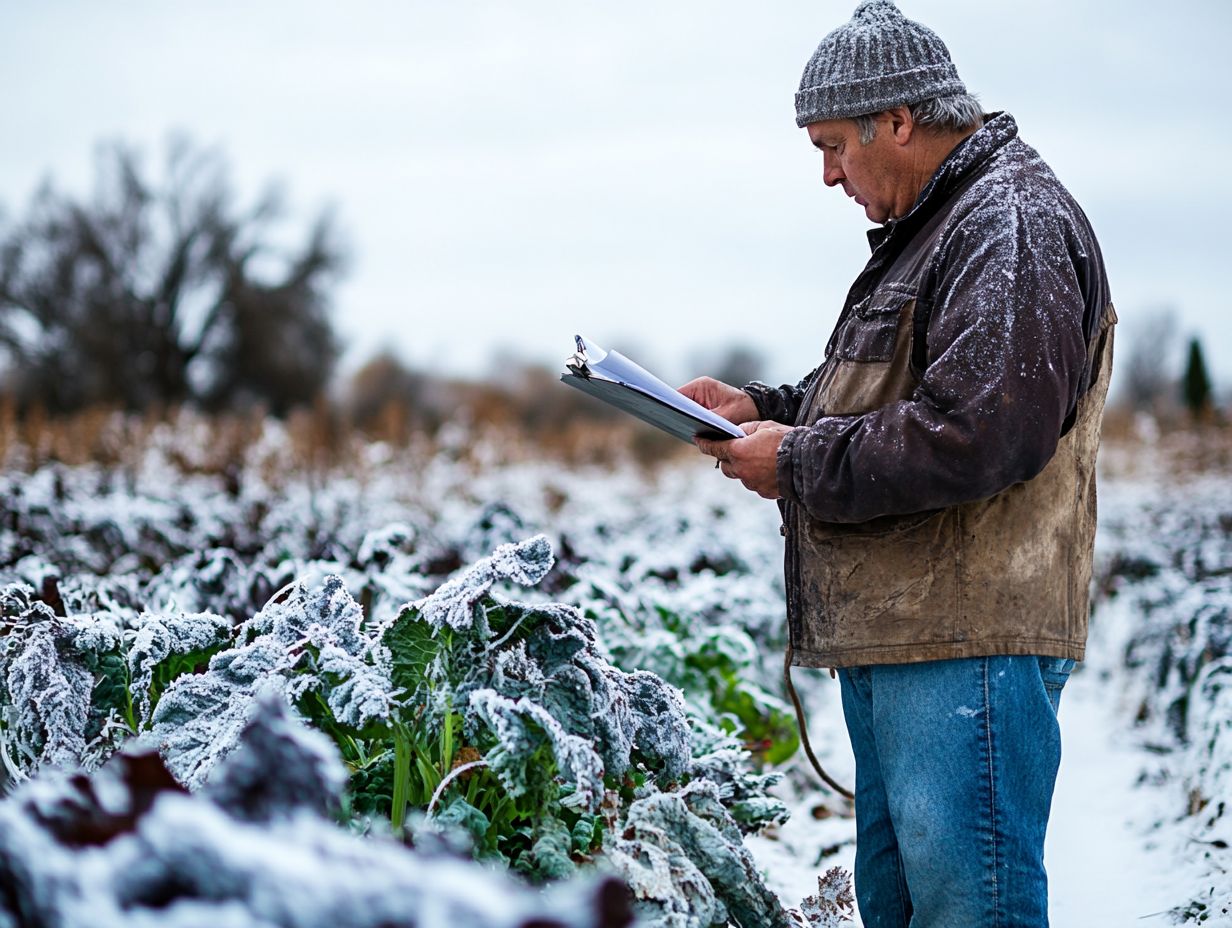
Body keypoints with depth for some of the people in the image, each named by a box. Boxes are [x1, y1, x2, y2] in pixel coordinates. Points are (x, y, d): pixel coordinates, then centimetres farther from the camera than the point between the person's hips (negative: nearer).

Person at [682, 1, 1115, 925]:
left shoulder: (1010, 226, -13)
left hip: (967, 643, -11)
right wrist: (760, 409, 11)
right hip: (888, 638, 11)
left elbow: (972, 436, -24)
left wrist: (796, 463, -13)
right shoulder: (931, 230, 21)